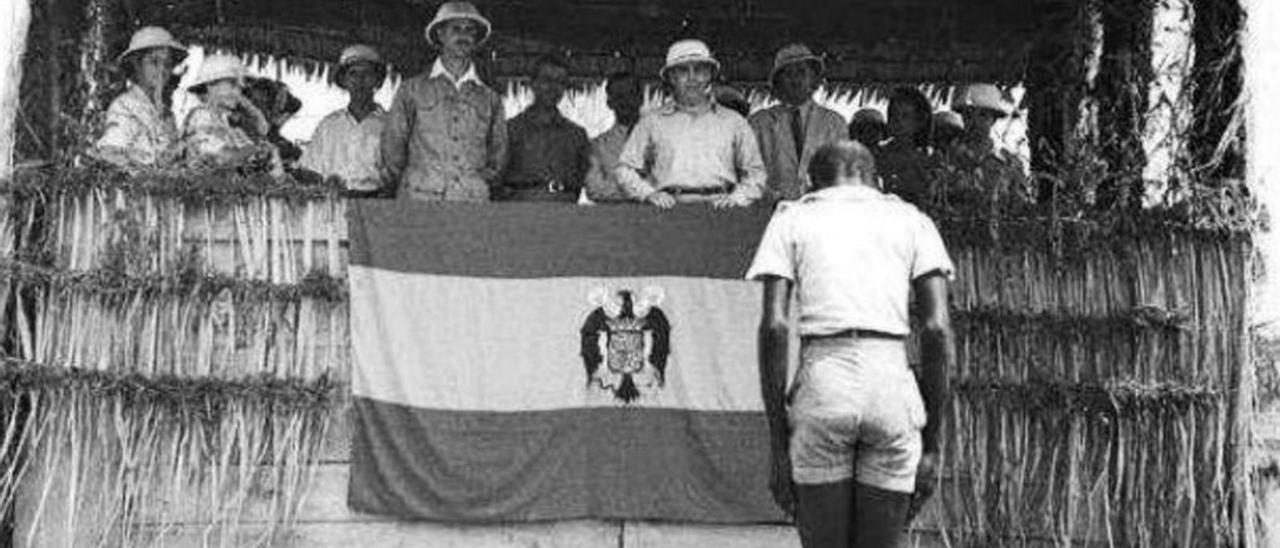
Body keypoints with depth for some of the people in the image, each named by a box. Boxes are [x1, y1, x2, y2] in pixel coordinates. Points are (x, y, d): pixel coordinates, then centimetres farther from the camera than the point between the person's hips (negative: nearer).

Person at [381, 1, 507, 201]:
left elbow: (498, 154, 21)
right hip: (419, 200, -1)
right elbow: (392, 145, 13)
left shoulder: (491, 98, 16)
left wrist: (482, 182, 10)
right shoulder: (412, 89, 12)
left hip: (473, 205, 1)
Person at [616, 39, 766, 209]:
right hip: (670, 207, 0)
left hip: (718, 209, 1)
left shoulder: (734, 122, 19)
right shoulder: (652, 122, 17)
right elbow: (626, 169, 15)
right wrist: (649, 193, -1)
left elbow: (755, 172, 19)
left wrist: (738, 197, 1)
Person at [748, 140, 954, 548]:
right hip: (892, 386, 1)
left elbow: (774, 327, 1)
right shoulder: (912, 220, 18)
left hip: (822, 381, -1)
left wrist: (778, 447, 3)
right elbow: (937, 330, 6)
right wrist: (931, 443, 10)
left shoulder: (791, 217, 14)